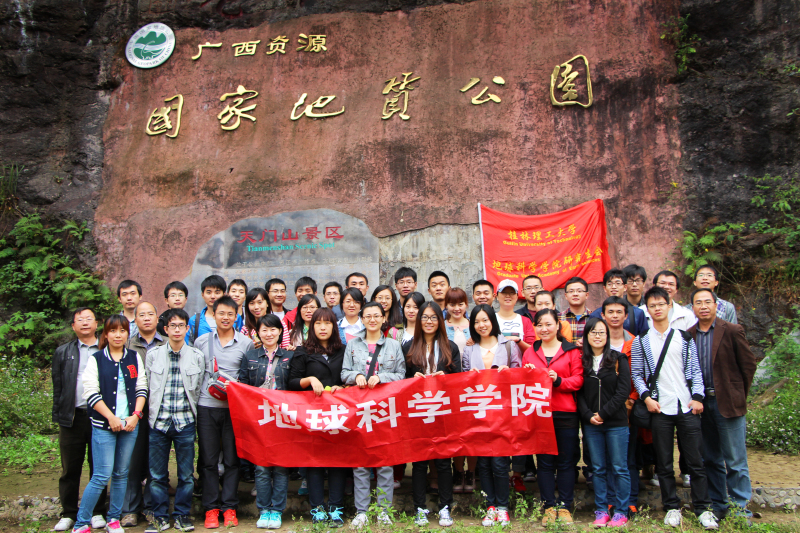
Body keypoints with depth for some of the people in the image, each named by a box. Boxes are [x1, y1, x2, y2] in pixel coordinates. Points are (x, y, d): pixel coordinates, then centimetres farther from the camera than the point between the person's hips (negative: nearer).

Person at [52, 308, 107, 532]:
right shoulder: (63, 352, 13)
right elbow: (57, 385, 9)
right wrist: (58, 415, 1)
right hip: (72, 416, 1)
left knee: (99, 468, 6)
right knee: (70, 469, 6)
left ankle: (97, 512, 17)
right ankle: (68, 514, 18)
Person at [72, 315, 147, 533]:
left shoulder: (134, 357, 9)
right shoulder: (96, 359, -1)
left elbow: (142, 388, 7)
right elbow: (91, 392, -7)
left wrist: (135, 415, -5)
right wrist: (111, 417, -12)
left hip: (130, 424, 3)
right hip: (104, 425, -3)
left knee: (121, 474, 9)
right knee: (102, 476, -6)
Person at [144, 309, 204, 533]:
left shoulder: (197, 356, 3)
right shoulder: (153, 355, 4)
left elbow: (198, 389, 9)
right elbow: (146, 387, 8)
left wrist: (189, 412, 6)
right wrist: (152, 413, 4)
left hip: (185, 422, 0)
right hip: (158, 422, 0)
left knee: (186, 474, 6)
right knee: (157, 474, 6)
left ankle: (182, 514, 20)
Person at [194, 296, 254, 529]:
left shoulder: (246, 343, 5)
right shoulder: (201, 341, 8)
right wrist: (208, 386, -1)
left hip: (234, 407, -1)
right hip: (206, 406, 1)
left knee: (232, 459, 4)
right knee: (208, 459, 5)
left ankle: (229, 507, 15)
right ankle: (211, 508, 16)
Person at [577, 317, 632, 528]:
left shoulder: (618, 359, 0)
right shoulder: (581, 361, 6)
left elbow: (623, 391, -7)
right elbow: (579, 393, 5)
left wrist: (603, 413, -12)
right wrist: (588, 416, -10)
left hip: (616, 423, -2)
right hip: (591, 424, 2)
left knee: (619, 469, 3)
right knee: (598, 469, 9)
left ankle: (621, 512, 14)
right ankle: (601, 510, 17)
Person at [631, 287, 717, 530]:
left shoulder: (684, 338, 7)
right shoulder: (641, 342, 5)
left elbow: (695, 370, 7)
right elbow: (636, 374, 6)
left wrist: (697, 397, -3)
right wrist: (646, 397, -7)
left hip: (687, 407, 0)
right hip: (659, 409, 0)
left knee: (696, 460, 4)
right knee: (664, 463, 7)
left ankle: (703, 508, 16)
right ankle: (672, 507, 19)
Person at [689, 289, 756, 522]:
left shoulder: (732, 331, -6)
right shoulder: (688, 335, 3)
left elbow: (749, 365, -2)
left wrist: (738, 396, 0)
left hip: (728, 403, -3)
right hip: (702, 403, 4)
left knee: (735, 461, 2)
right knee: (711, 459, 13)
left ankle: (741, 508, 15)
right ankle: (717, 505, 24)